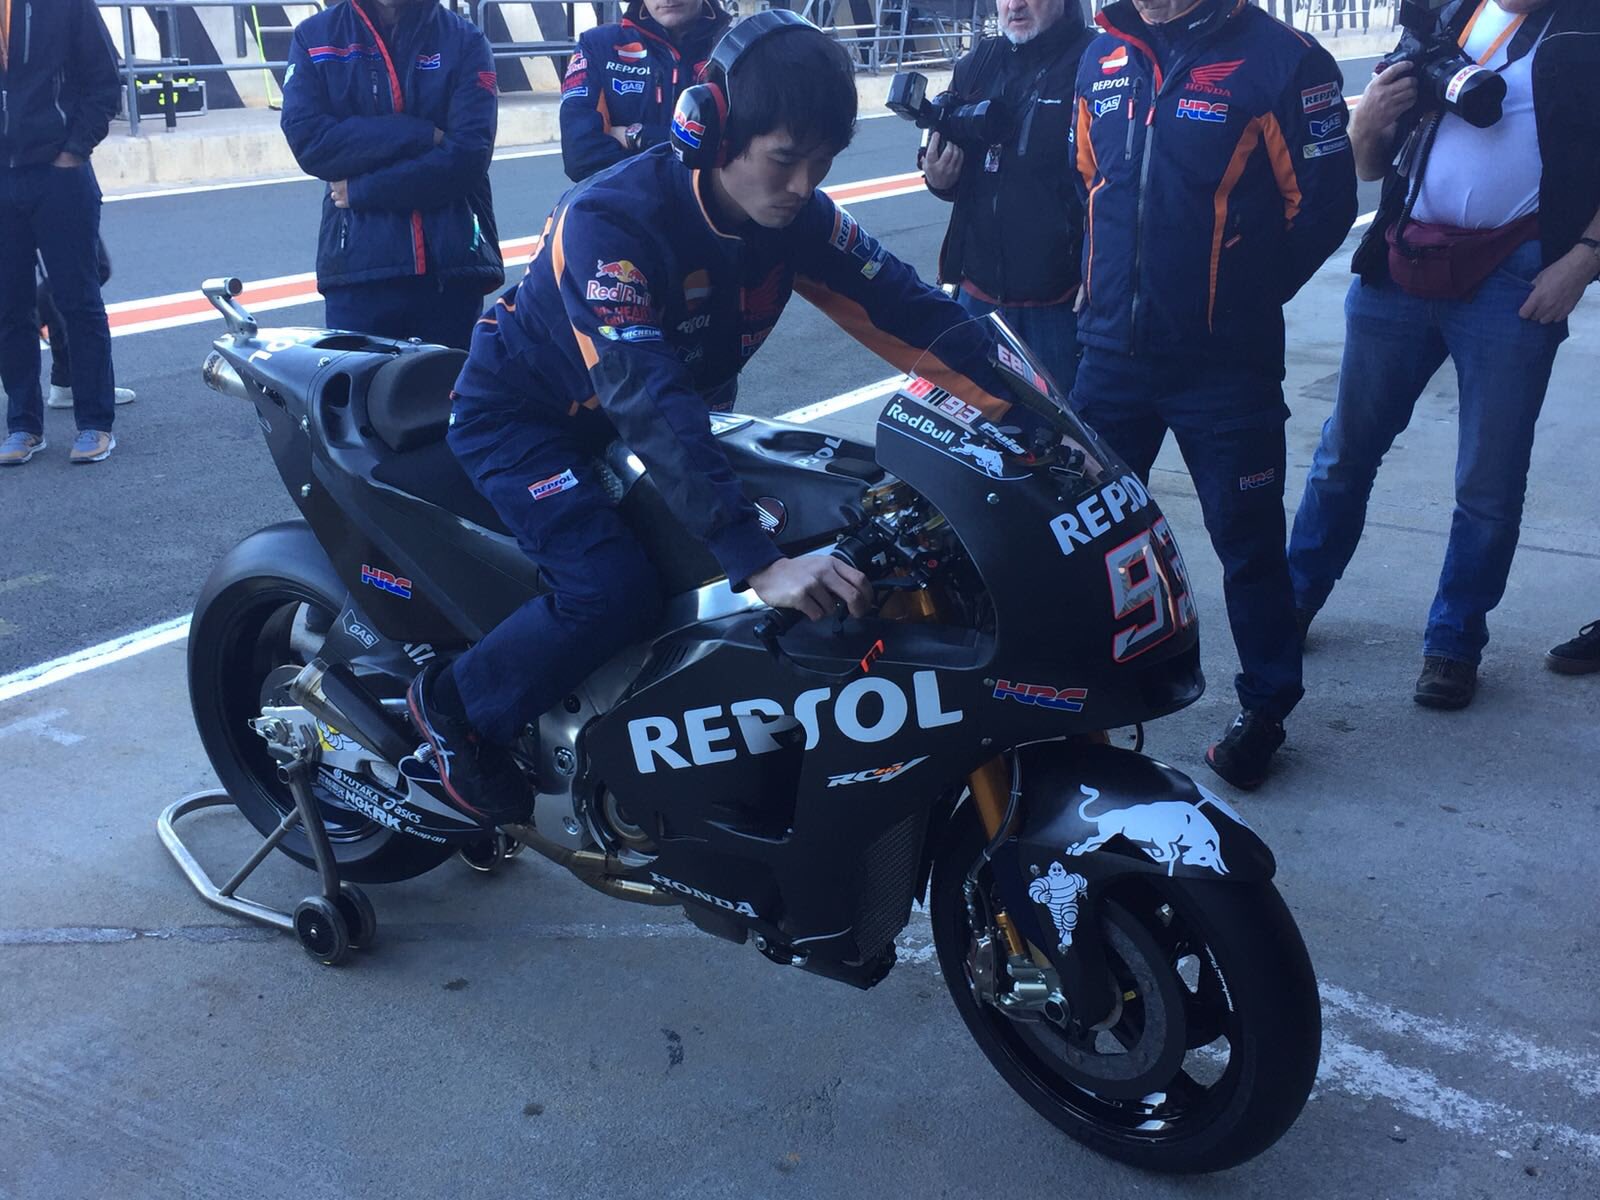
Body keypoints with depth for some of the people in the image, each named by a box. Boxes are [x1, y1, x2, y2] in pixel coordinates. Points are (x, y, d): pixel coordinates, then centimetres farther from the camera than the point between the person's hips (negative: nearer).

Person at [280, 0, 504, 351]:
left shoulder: (466, 41, 6)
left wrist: (362, 190, -8)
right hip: (358, 267, 0)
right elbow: (307, 138, -5)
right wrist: (420, 135, -11)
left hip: (453, 266, 0)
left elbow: (468, 156, -8)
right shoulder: (314, 36, 10)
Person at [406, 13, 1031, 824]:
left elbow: (905, 309, -14)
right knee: (616, 589, -27)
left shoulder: (793, 217, -15)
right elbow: (647, 402, -44)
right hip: (522, 414, -7)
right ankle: (450, 705, -2)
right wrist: (759, 563, -52)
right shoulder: (610, 220, -34)